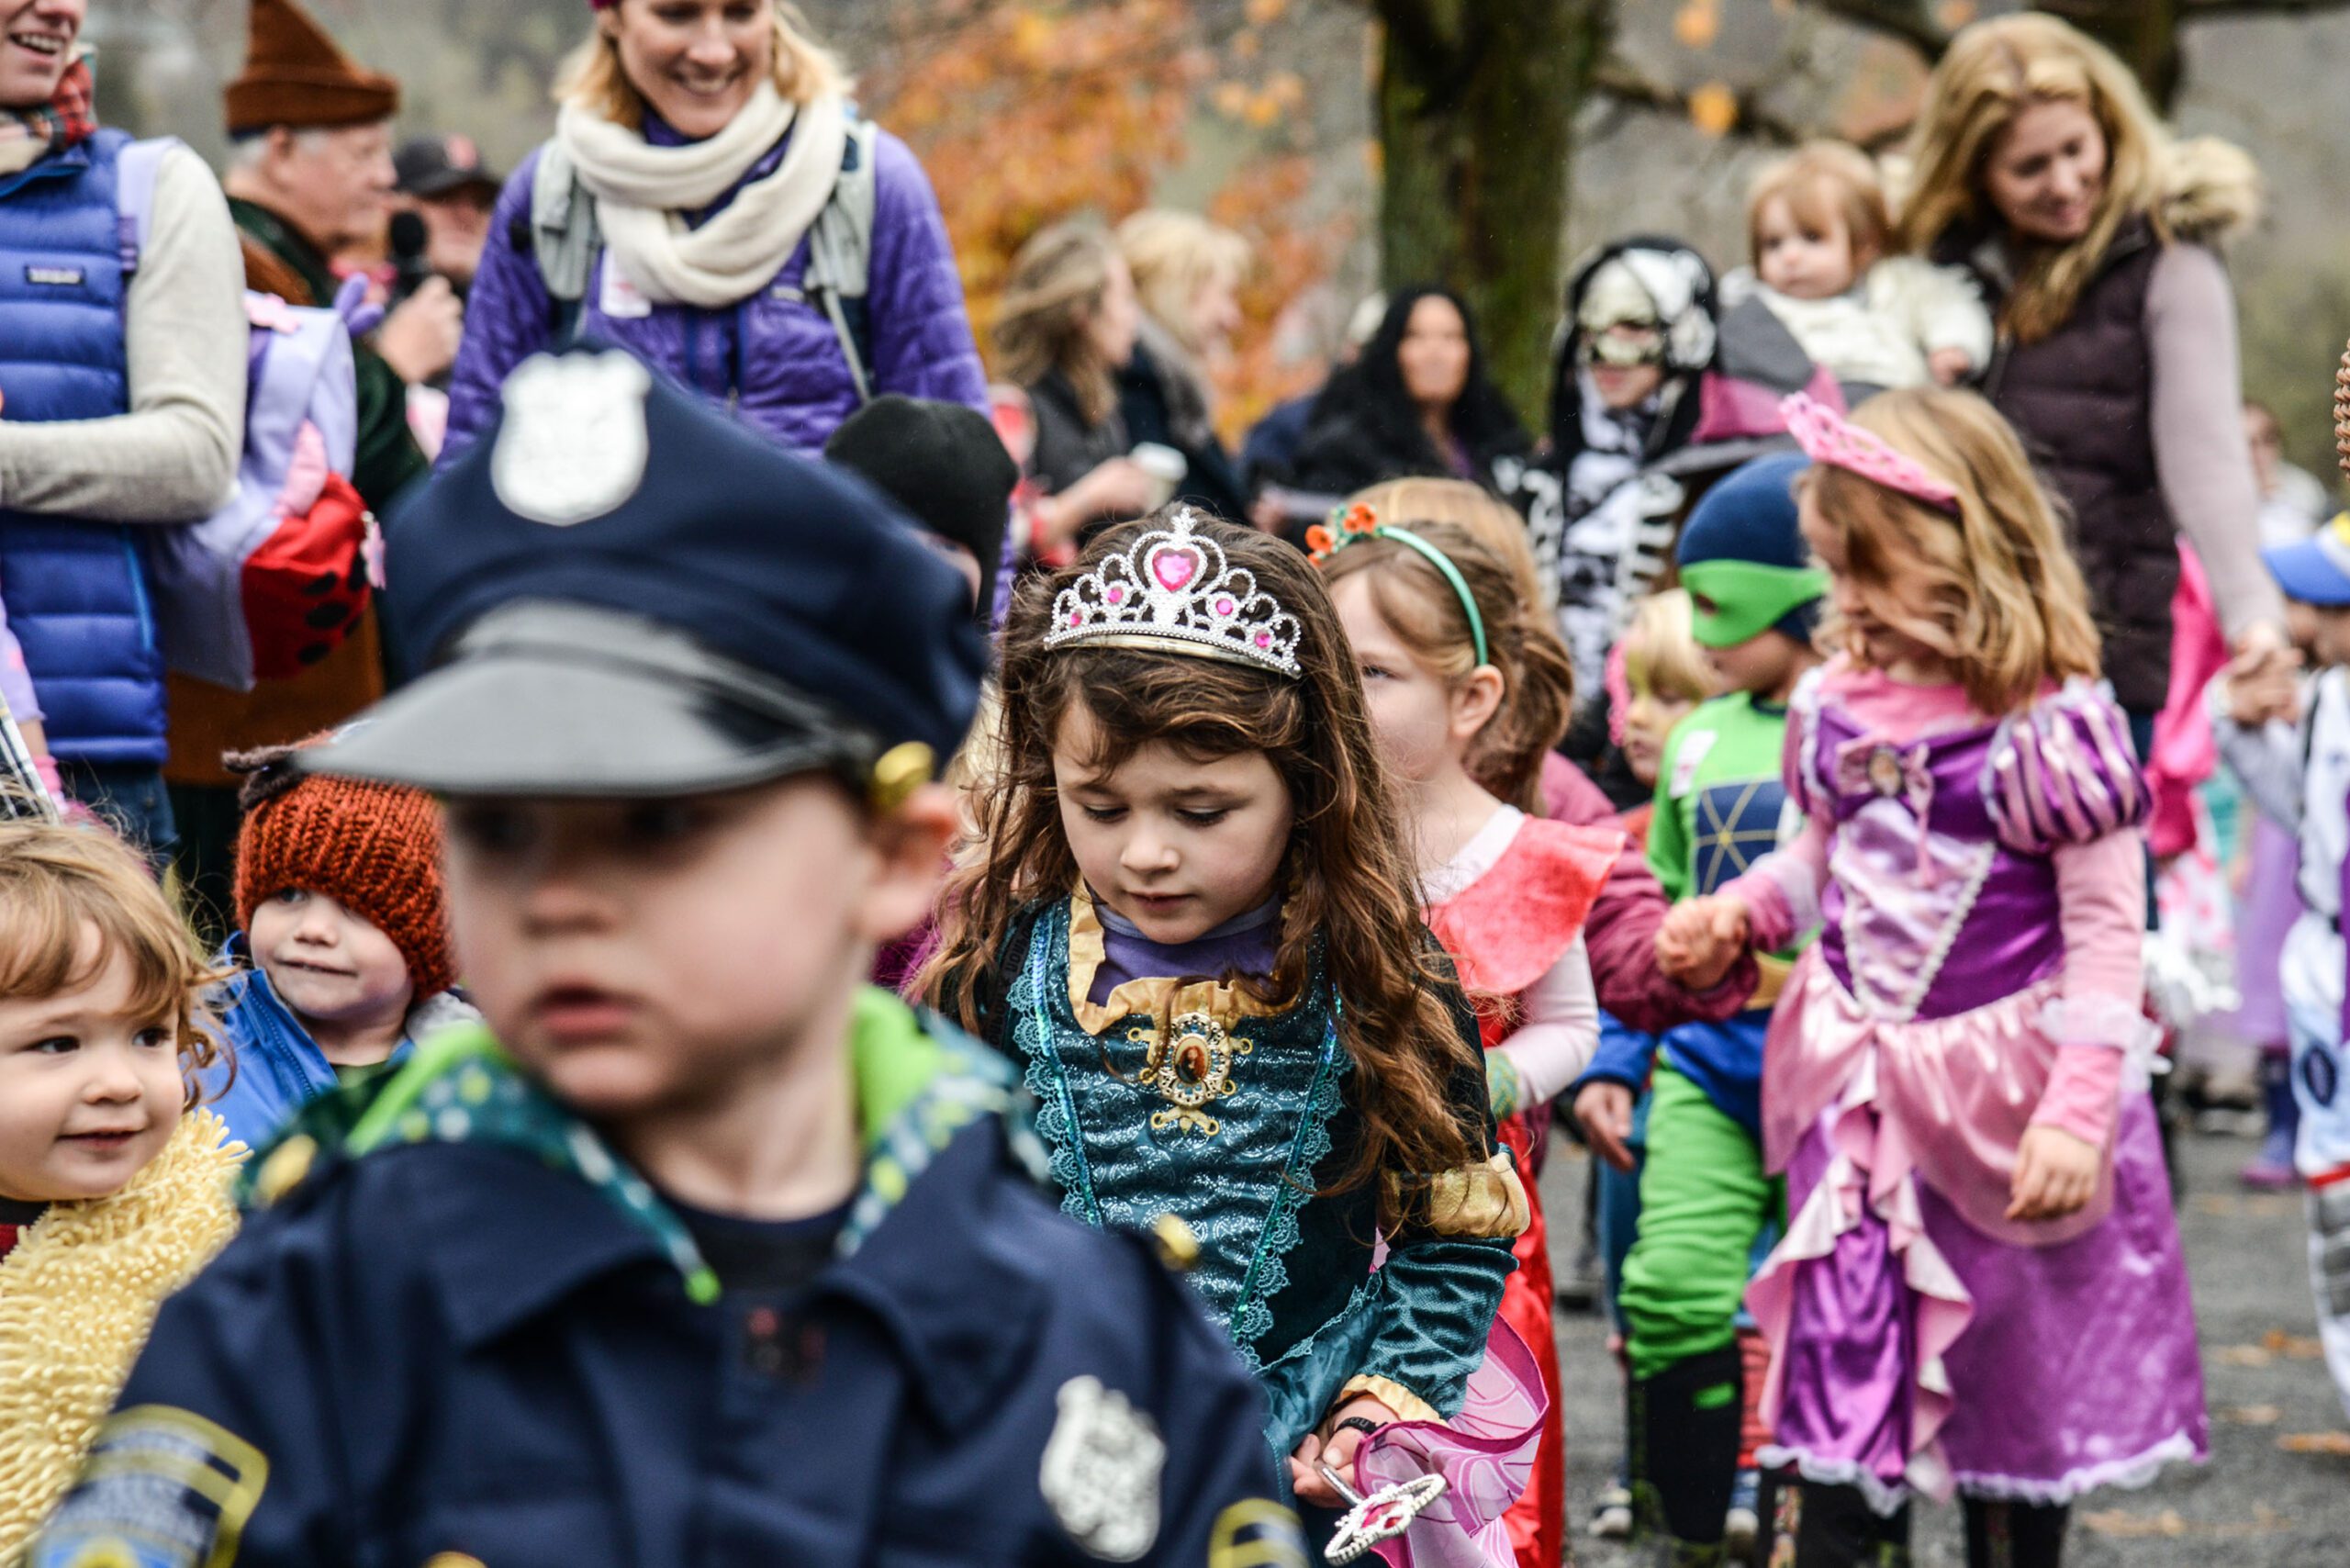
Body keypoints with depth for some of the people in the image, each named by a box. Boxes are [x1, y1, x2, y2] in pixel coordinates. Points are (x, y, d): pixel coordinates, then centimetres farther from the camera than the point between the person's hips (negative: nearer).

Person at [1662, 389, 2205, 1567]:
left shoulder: (2052, 722, -15)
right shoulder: (1839, 701, 2)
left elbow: (2106, 929, -13)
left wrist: (2077, 1112, -19)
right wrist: (1740, 907, -2)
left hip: (2003, 1084, -4)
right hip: (1858, 1083, 4)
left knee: (2016, 1379, 11)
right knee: (1838, 1360, 3)